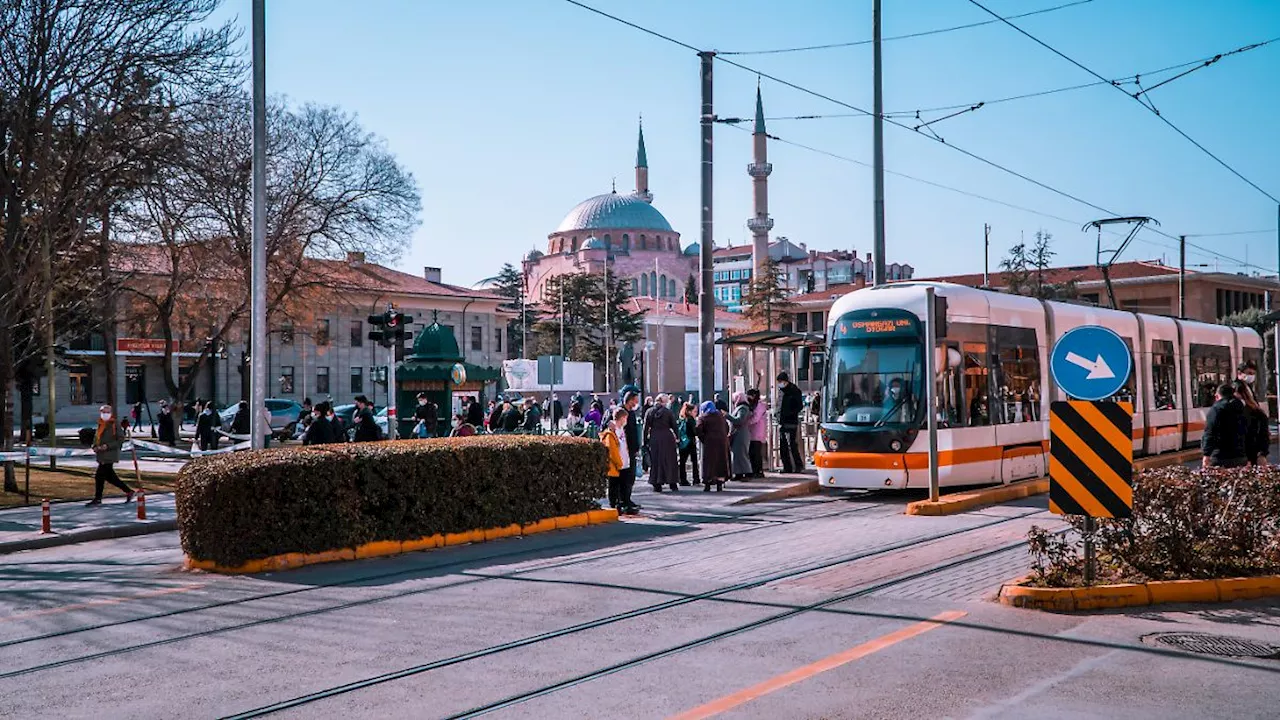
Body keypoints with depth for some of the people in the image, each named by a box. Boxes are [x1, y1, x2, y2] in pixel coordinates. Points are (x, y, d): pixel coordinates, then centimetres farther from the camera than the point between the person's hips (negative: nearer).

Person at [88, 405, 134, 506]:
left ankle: (97, 499, 5)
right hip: (102, 455, 8)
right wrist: (95, 447, 4)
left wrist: (108, 446, -19)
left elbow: (121, 439, -12)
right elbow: (96, 437, 22)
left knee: (99, 476, -7)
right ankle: (129, 491, 21)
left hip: (110, 455, -8)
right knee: (110, 476, 11)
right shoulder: (101, 424, 13)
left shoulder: (115, 424, -10)